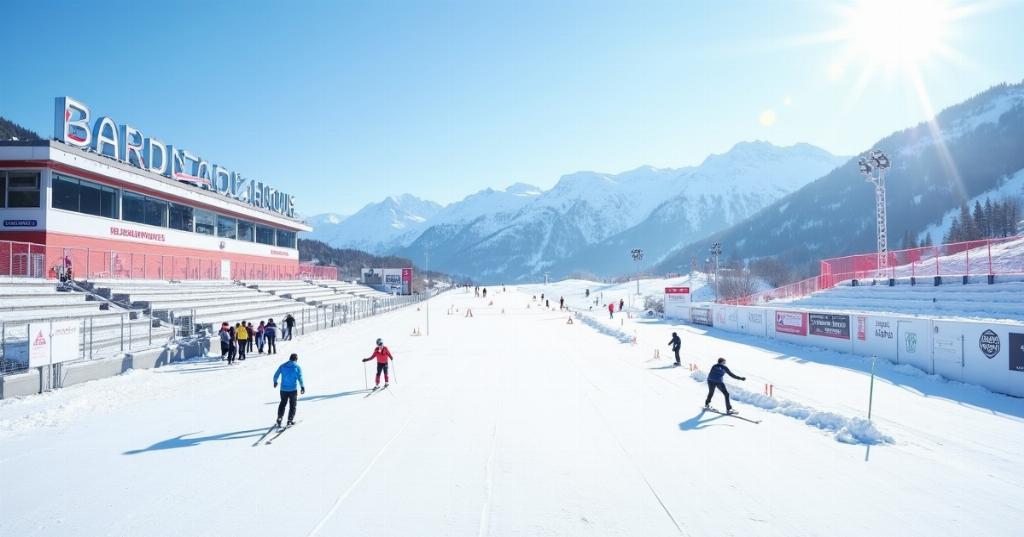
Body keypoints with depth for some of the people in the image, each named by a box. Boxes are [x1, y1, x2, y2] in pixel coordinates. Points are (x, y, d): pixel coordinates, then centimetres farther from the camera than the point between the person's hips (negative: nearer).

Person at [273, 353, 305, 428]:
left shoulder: (282, 366, 2)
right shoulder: (297, 367, -6)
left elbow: (276, 375, 7)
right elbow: (300, 378, -11)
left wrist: (275, 382, 26)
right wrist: (302, 387, -1)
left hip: (283, 389, 3)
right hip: (293, 389, -3)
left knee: (283, 403, 21)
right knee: (292, 405, 11)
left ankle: (279, 418, 16)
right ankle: (290, 420, 10)